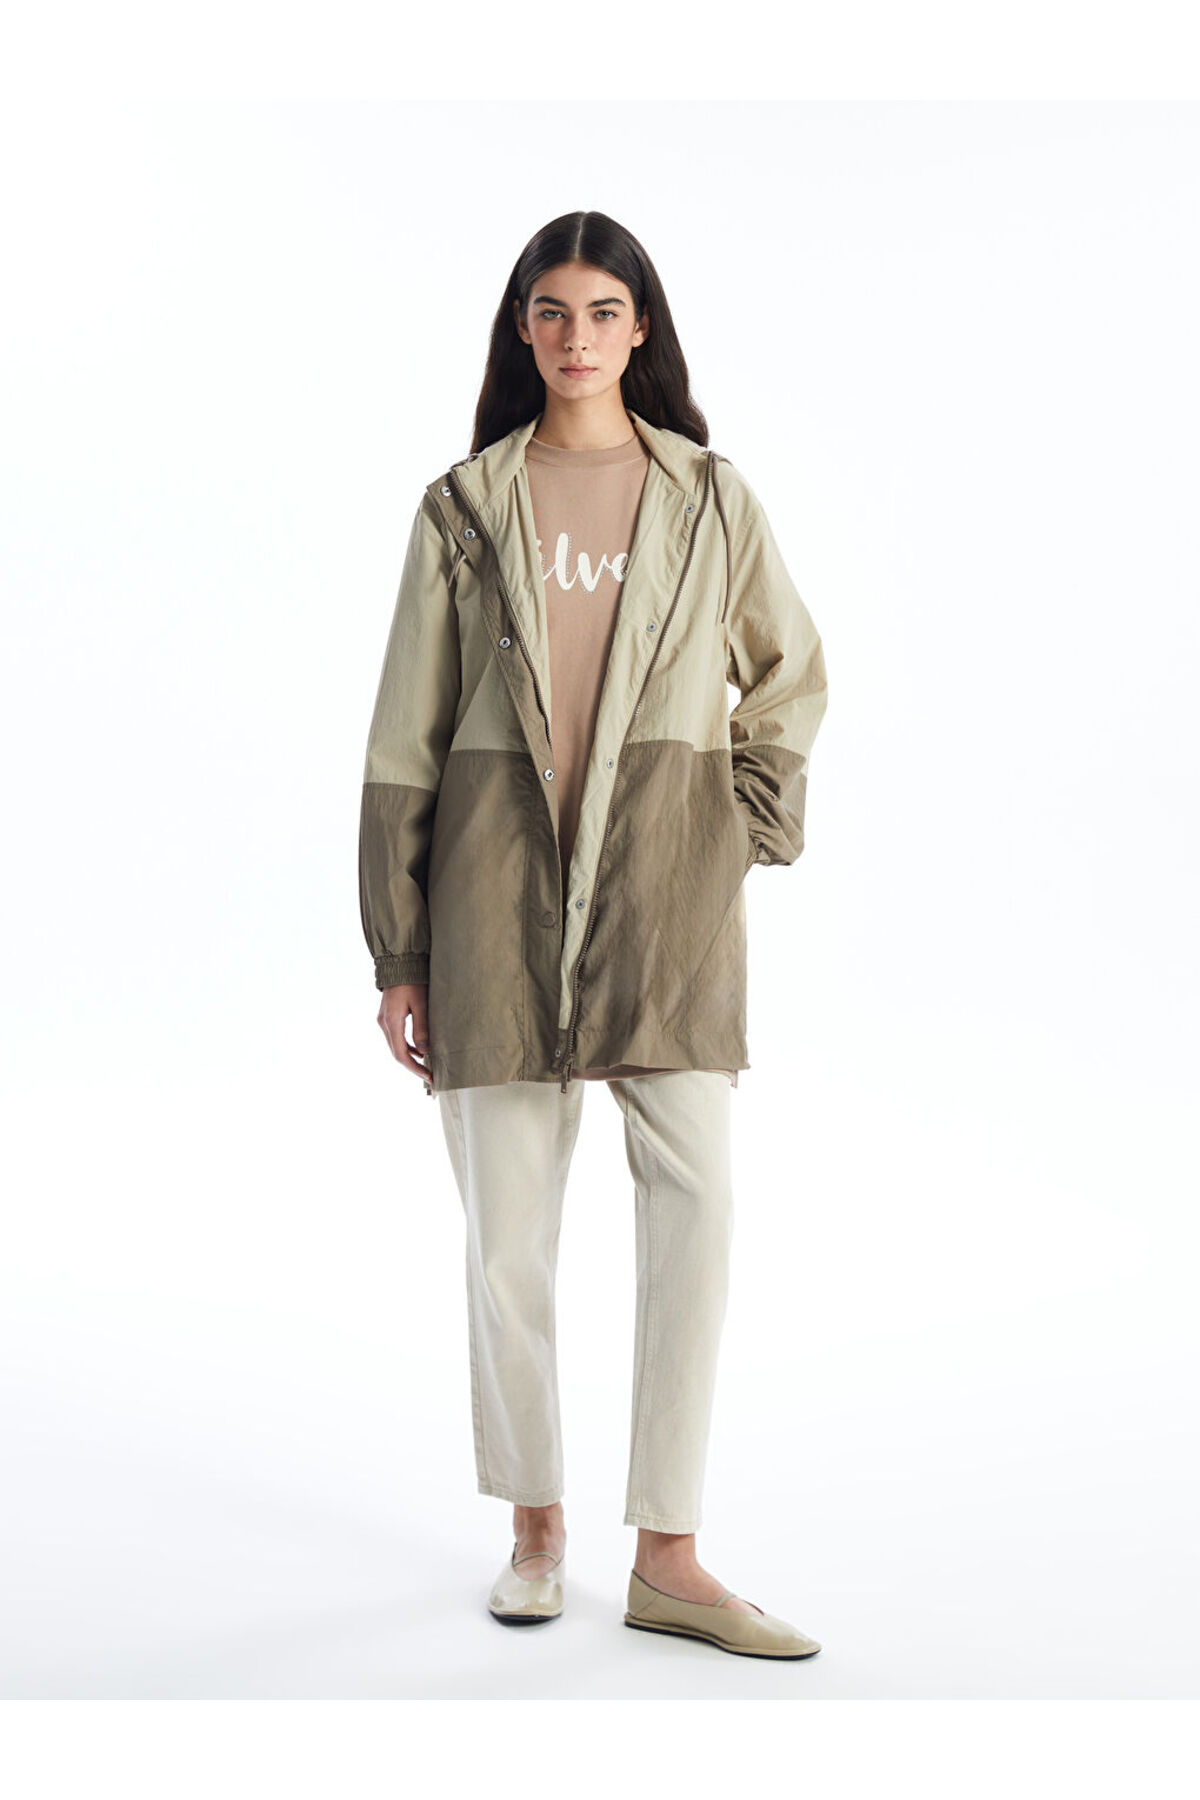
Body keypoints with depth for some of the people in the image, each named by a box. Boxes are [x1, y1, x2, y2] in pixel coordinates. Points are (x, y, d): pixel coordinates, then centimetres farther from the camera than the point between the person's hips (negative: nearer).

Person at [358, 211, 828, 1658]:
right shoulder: (463, 507, 7)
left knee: (696, 1209, -8)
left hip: (666, 877, 0)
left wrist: (755, 822, 9)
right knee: (507, 1225, 3)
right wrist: (398, 954, 2)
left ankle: (669, 1559, 2)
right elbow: (406, 735, 5)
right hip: (500, 871, 0)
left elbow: (790, 674, 22)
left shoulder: (711, 499, 9)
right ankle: (535, 1524, 21)